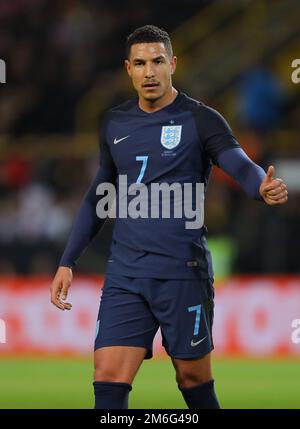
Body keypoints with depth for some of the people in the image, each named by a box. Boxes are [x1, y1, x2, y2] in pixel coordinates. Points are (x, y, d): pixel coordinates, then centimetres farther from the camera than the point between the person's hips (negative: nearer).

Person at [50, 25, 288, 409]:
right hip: (124, 273, 4)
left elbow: (241, 166, -18)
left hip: (182, 272, -4)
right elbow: (98, 197, 22)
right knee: (108, 381, -7)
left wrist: (264, 187, -42)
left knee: (193, 378, 5)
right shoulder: (115, 124, 12)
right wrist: (67, 262, 19)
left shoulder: (200, 120, -3)